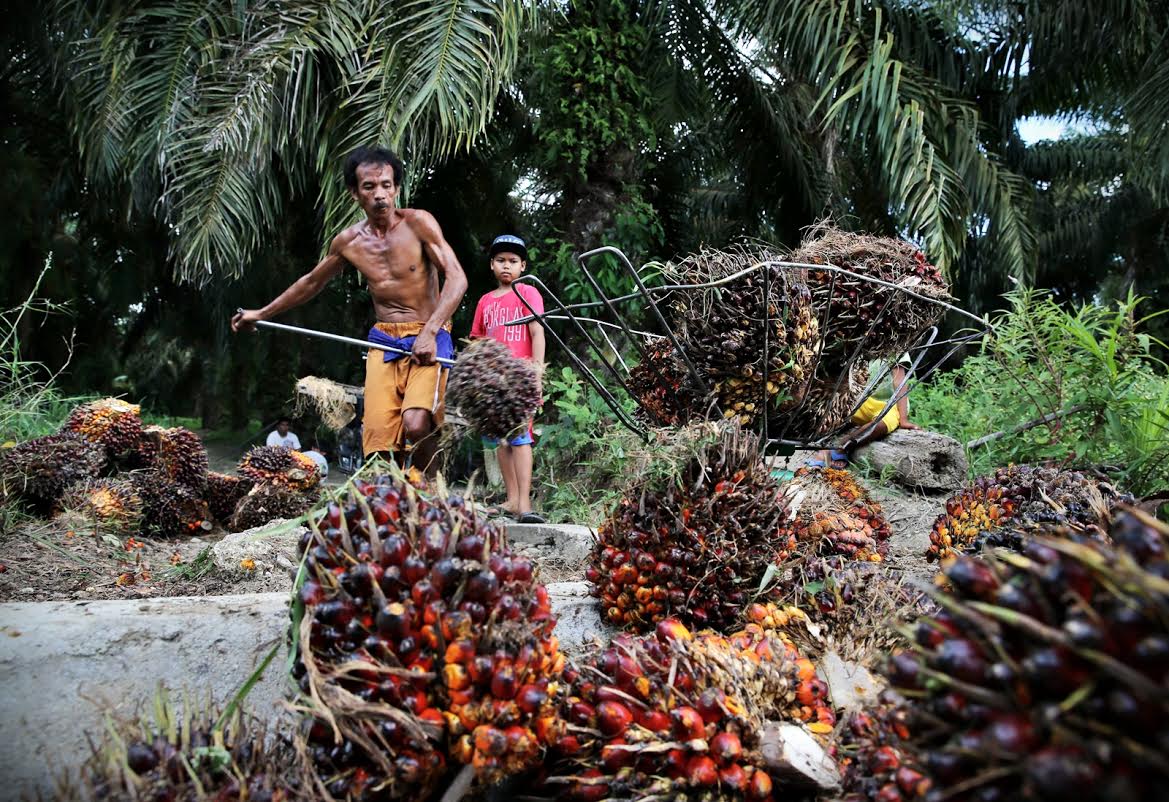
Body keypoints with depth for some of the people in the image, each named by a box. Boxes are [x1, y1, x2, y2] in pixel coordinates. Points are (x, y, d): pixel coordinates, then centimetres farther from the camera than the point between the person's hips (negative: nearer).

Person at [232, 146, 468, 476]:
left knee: (416, 424, -27)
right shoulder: (348, 242, 7)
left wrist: (429, 331, -26)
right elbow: (311, 282, 25)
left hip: (429, 340, -5)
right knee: (378, 438, -8)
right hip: (383, 343, 5)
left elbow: (456, 278, -14)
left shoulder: (417, 223, -7)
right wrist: (262, 313, 31)